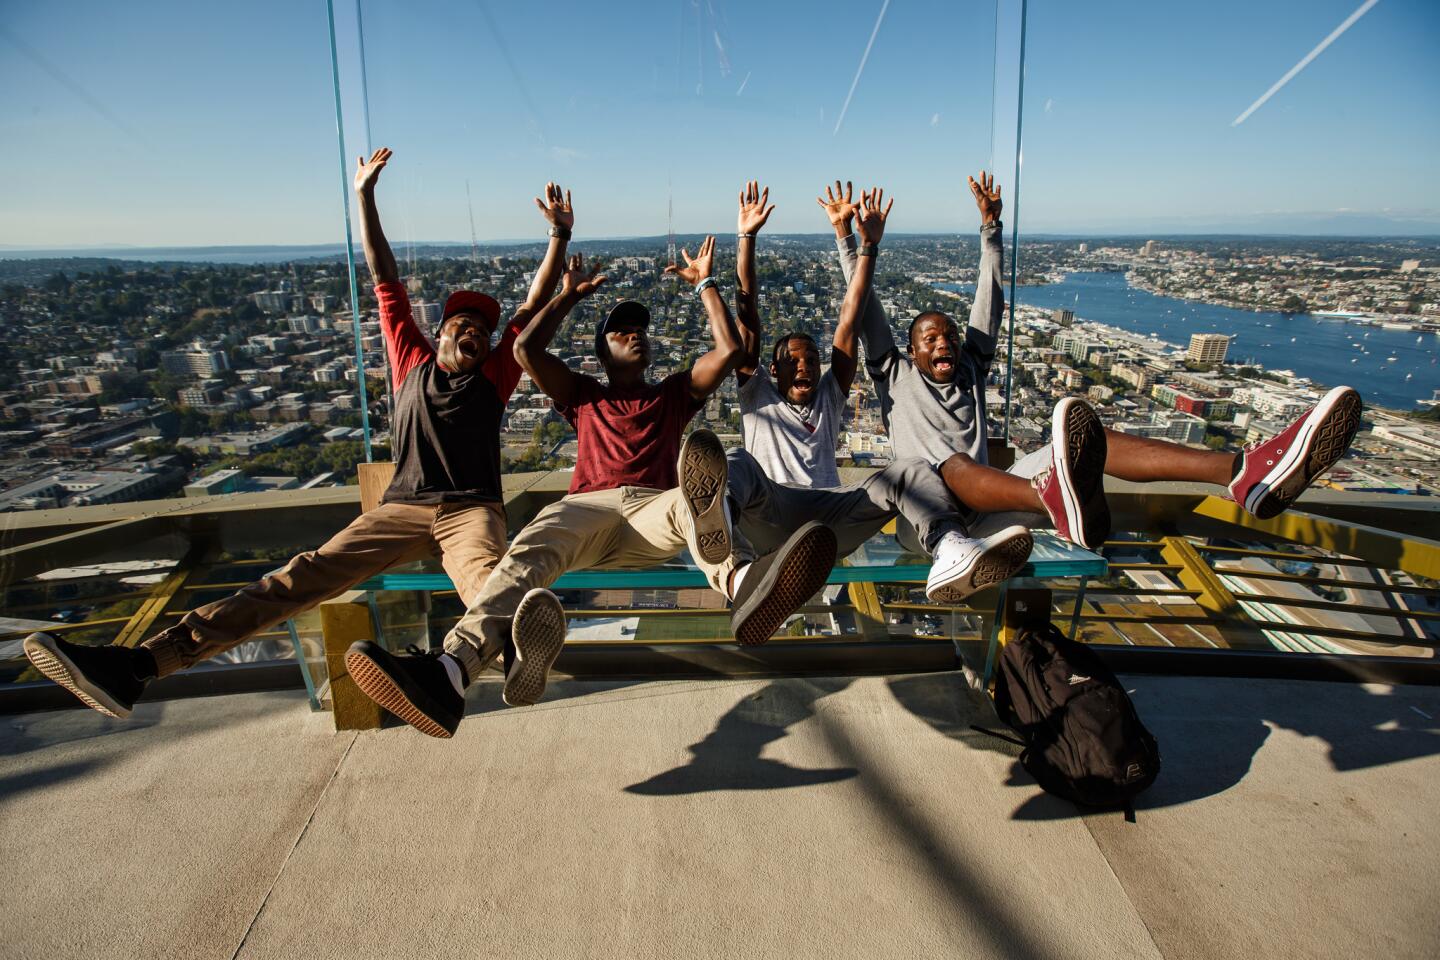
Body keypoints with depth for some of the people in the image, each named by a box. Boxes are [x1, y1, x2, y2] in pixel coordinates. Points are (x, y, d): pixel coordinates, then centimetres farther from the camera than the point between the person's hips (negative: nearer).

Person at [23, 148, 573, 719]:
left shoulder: (493, 378, 22)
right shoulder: (414, 365, 23)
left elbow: (535, 305, 20)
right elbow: (385, 281, 24)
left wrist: (560, 235, 17)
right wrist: (364, 197, 25)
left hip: (472, 509, -1)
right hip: (403, 506, 1)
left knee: (485, 577, -37)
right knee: (306, 574, -17)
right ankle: (139, 664, -27)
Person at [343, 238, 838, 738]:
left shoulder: (674, 393, 34)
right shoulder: (584, 396, 33)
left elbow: (729, 349, 21)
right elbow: (526, 350, 19)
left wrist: (705, 283, 26)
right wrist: (570, 295, 30)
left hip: (654, 511, 0)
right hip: (587, 507, 0)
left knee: (693, 500, -40)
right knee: (530, 550, -37)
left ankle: (738, 582, -77)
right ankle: (451, 670, -63)